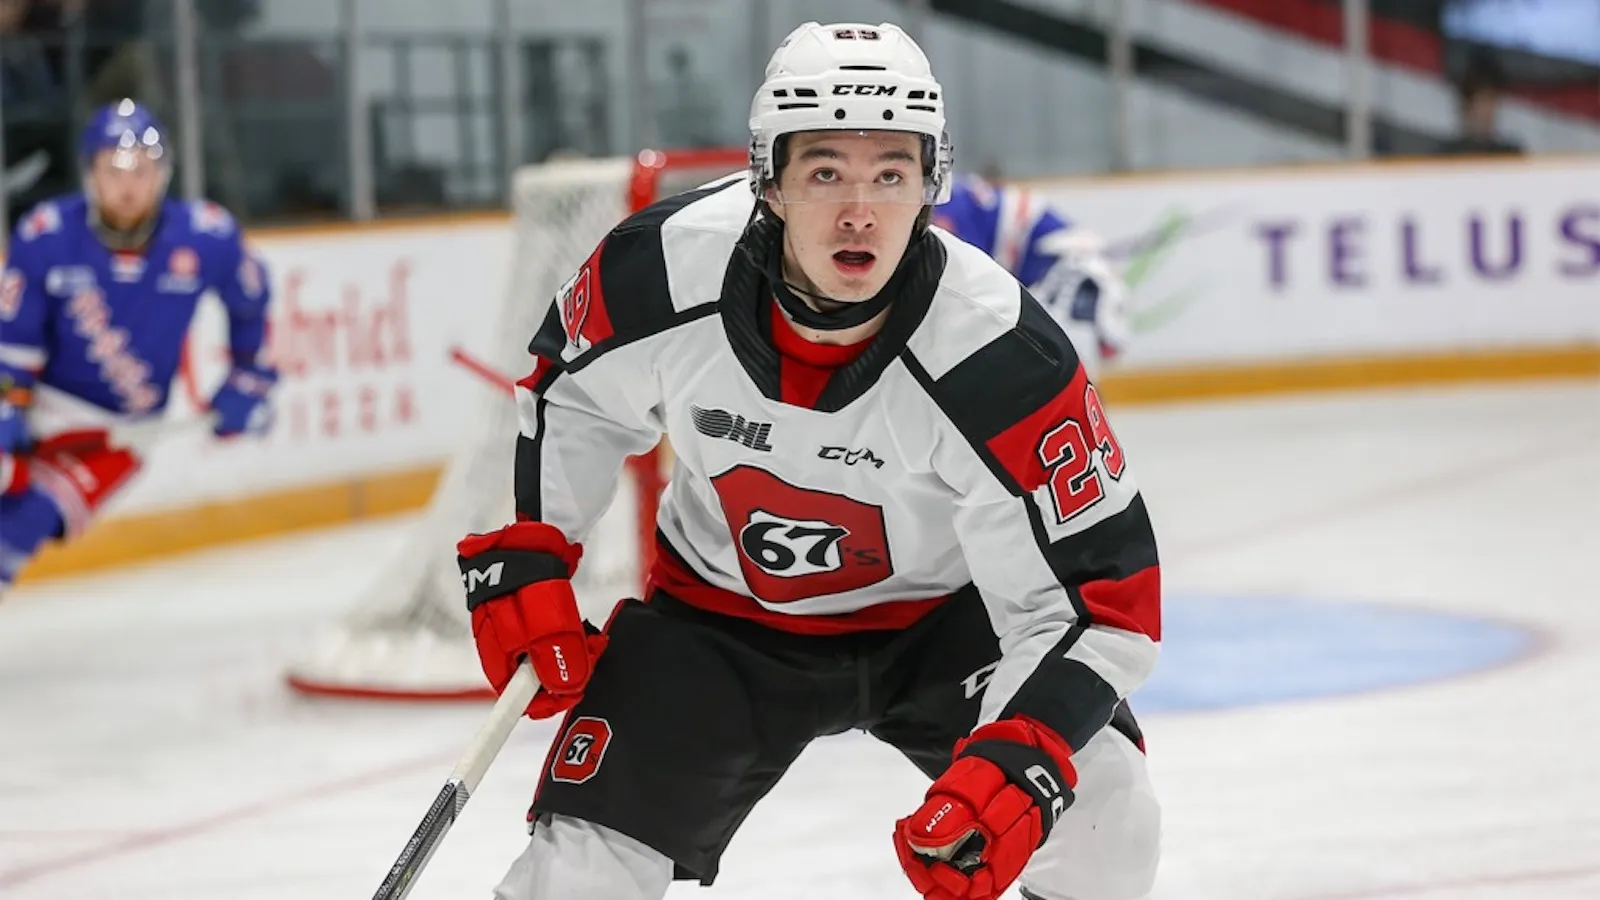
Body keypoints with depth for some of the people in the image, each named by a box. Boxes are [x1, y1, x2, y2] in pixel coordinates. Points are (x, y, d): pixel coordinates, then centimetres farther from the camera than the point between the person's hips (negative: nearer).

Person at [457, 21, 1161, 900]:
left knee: (1095, 813, -22)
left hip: (940, 613, -1)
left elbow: (1102, 590, -30)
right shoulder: (665, 268, -25)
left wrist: (1017, 763, -44)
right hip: (721, 619, 2)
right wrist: (520, 561, -6)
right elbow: (568, 390, -1)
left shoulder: (997, 355, -32)